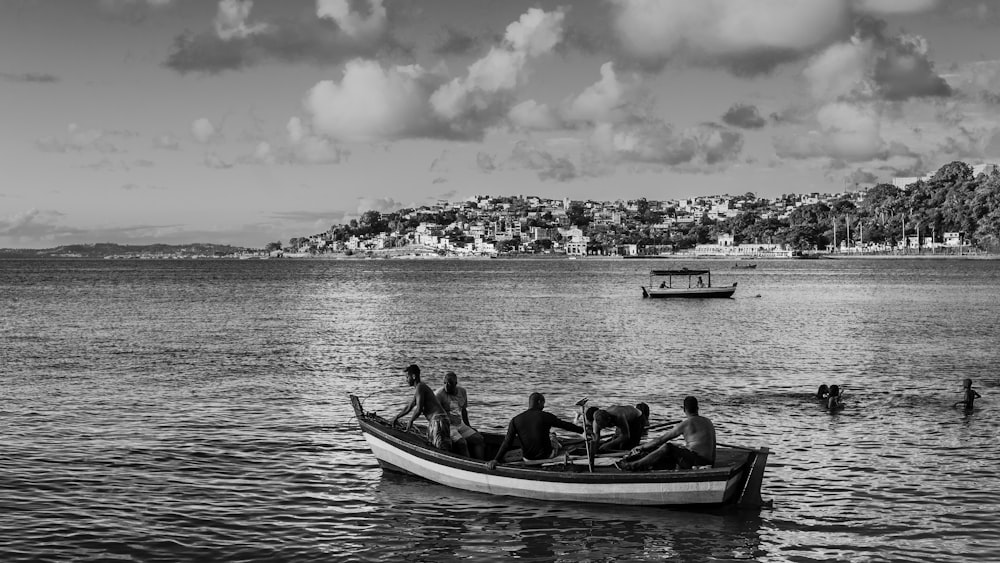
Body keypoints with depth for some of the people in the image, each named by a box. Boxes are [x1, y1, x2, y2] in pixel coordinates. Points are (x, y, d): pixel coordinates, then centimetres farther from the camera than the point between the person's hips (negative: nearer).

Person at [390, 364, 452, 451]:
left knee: (443, 450, -18)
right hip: (433, 422, 10)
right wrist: (396, 418, 34)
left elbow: (419, 409, -16)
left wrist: (410, 421, -1)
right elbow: (409, 407, 32)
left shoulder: (420, 387, -9)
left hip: (438, 421, -10)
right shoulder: (420, 387, 22)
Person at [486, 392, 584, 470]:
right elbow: (566, 426, -4)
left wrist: (496, 460, -14)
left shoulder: (515, 420, -9)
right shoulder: (546, 417, -14)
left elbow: (507, 442, -14)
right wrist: (583, 430, 11)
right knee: (552, 439, 30)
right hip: (546, 456, -2)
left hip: (527, 458, 2)